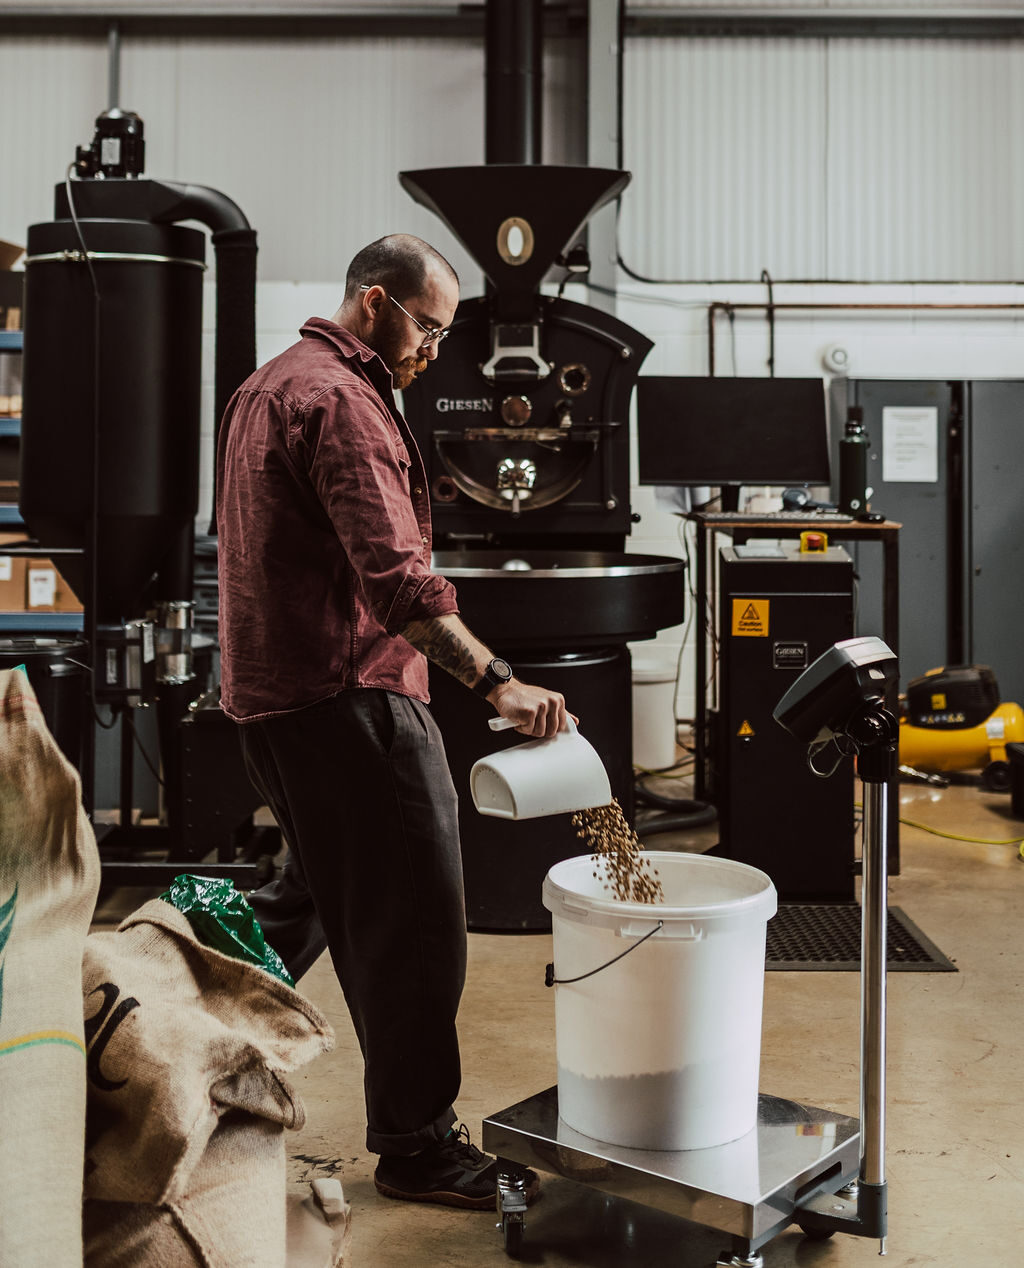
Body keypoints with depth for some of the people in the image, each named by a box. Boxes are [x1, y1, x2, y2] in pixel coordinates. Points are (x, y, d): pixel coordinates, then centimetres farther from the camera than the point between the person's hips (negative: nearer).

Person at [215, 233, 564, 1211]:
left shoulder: (268, 385, 19)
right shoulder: (339, 401, -15)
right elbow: (394, 576, -27)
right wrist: (496, 681, -31)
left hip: (270, 685, 11)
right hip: (349, 692, -11)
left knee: (316, 890, 23)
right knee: (412, 919, -3)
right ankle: (416, 1147, 8)